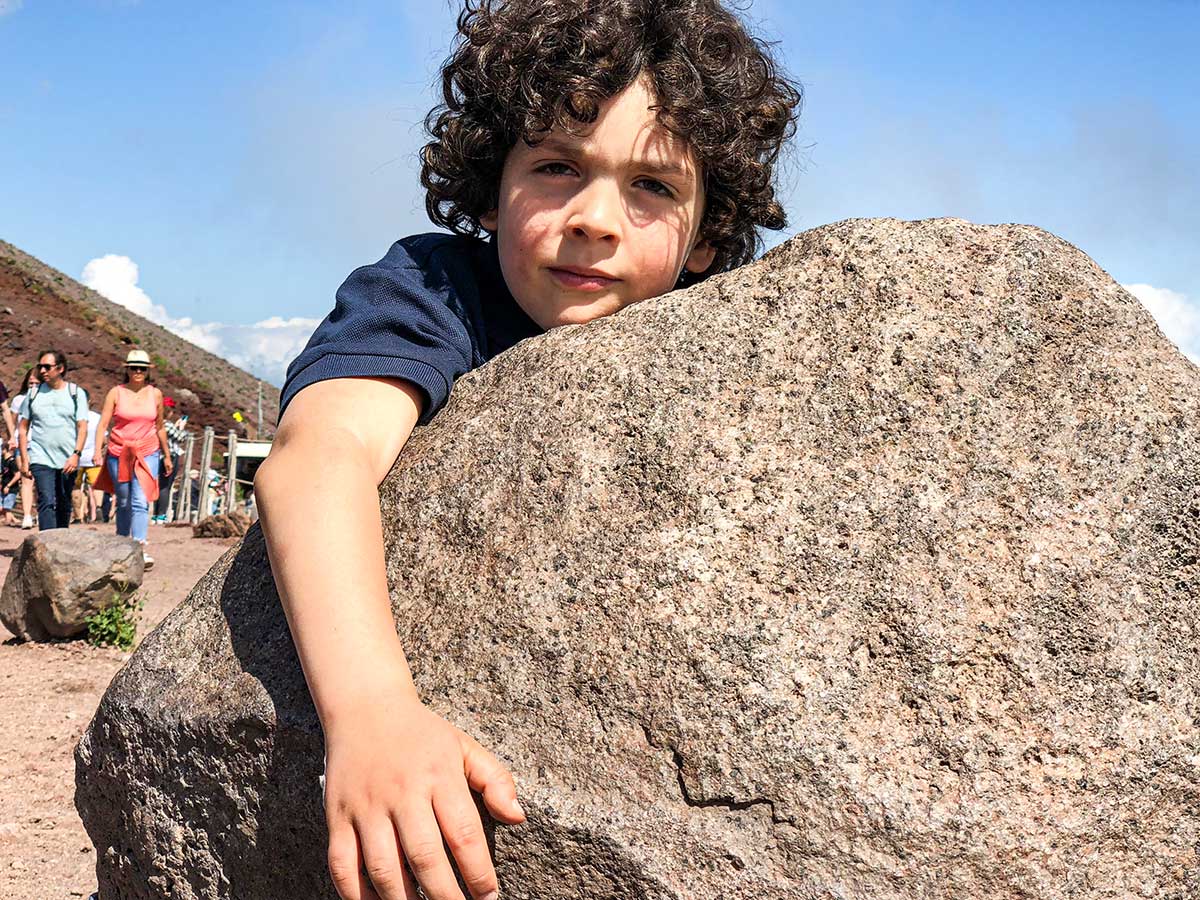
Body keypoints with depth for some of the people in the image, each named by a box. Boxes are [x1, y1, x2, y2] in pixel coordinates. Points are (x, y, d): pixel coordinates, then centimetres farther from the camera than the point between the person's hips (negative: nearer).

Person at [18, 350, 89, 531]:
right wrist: (24, 459, 3)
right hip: (41, 458, 0)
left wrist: (76, 454, -14)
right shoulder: (34, 393, 7)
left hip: (68, 461, 0)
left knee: (64, 505, 10)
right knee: (46, 502, -14)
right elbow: (23, 428, 10)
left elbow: (83, 427, -1)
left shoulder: (76, 393, 3)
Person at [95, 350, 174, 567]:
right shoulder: (116, 393, 1)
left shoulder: (155, 394, 6)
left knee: (141, 501, -15)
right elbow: (103, 423, -4)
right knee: (123, 502, 11)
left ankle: (140, 547, -22)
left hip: (147, 453, 0)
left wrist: (166, 455, 21)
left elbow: (160, 427, 16)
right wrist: (97, 450, -16)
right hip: (118, 453, 0)